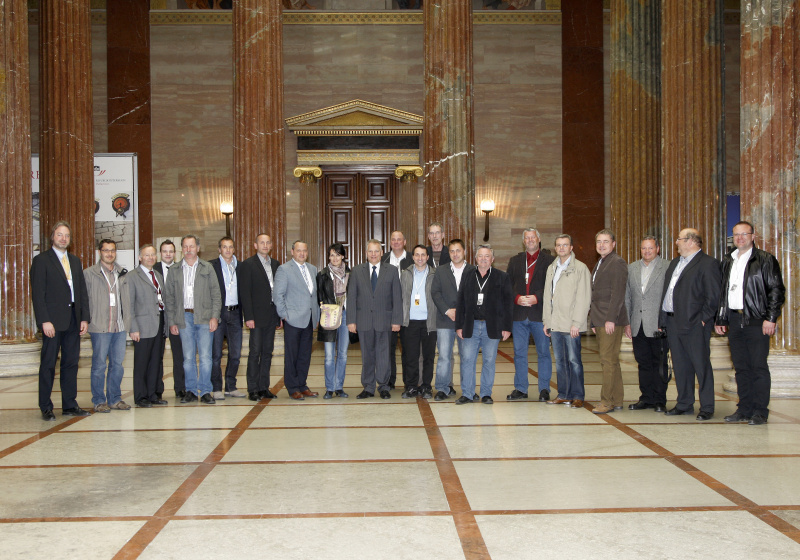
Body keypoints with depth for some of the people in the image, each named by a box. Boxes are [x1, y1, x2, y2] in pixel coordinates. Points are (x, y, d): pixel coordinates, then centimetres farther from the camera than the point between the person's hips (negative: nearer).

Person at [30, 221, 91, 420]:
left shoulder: (75, 261, 16)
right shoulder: (41, 260, -2)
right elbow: (38, 293, -8)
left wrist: (84, 318, 5)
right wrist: (44, 321, -15)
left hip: (73, 320, 6)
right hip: (53, 321, -5)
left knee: (71, 363, 8)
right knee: (48, 364, 1)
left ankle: (69, 405, 15)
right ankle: (46, 407, 8)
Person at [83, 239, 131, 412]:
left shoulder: (122, 273, 13)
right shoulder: (89, 273, 0)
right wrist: (85, 321, -4)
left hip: (119, 327, 4)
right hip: (99, 327, -4)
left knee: (117, 364, 9)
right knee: (99, 365, 1)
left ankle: (115, 399, 19)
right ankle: (99, 401, 11)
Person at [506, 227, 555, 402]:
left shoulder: (549, 260, 2)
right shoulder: (515, 260, 13)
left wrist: (537, 298, -16)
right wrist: (517, 298, -10)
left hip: (540, 313, -3)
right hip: (519, 314, 3)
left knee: (543, 352, 3)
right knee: (519, 353, 7)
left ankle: (544, 389, 12)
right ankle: (520, 389, 15)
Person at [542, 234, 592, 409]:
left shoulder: (580, 268, -4)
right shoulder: (551, 268, 15)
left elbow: (583, 299, -9)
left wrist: (576, 323, -15)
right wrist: (546, 321, 13)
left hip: (571, 324, -6)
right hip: (554, 324, 6)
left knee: (574, 360, -2)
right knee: (560, 360, 10)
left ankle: (578, 396, 7)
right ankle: (564, 395, 18)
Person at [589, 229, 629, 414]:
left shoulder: (617, 263, -8)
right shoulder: (599, 264, 21)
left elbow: (618, 293, -16)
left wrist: (611, 319, -20)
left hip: (611, 321, -9)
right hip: (600, 321, 10)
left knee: (609, 360, -8)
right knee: (607, 361, 11)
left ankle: (607, 402, -5)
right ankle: (617, 401, 17)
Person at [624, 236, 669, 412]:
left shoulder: (667, 268, -3)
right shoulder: (632, 268, 13)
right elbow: (627, 297, 15)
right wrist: (627, 322, 10)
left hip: (658, 325, -4)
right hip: (638, 325, 4)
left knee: (659, 364, 3)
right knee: (643, 363, 10)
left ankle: (660, 400, 12)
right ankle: (646, 398, 19)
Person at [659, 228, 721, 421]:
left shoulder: (708, 264, -8)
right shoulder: (675, 263, 18)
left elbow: (713, 295, -12)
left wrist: (704, 318, -14)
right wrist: (662, 318, 13)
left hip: (694, 324, -8)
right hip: (672, 322, 8)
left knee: (701, 365, -1)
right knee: (680, 366, 12)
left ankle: (707, 408, 7)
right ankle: (684, 404, 22)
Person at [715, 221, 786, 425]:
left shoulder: (765, 260, -1)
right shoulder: (727, 261, 16)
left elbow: (776, 291, -4)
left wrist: (771, 318, -12)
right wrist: (720, 320, 14)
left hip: (756, 320, -5)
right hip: (734, 320, 5)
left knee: (758, 366, -4)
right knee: (741, 367, 9)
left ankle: (760, 412, 3)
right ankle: (744, 409, 16)